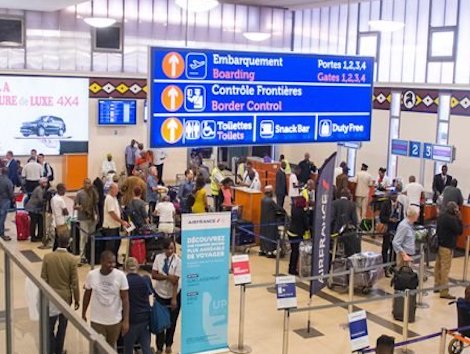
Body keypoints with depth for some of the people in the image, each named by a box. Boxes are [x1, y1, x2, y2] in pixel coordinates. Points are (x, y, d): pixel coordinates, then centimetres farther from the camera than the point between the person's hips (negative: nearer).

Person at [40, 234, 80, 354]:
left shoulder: (47, 257, -9)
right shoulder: (71, 259, -14)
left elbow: (43, 279, -5)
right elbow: (74, 282, -10)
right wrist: (77, 299, 1)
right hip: (65, 297, -1)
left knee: (50, 325, 14)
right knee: (62, 325, 12)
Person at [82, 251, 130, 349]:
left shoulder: (120, 276, -14)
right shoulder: (91, 275, -11)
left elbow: (125, 299, -9)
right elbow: (87, 295, 4)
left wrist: (126, 320, -13)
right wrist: (83, 314, 12)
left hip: (115, 320, 0)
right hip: (97, 320, 0)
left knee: (111, 347, 19)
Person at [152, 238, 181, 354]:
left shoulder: (178, 261, -16)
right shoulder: (158, 258, -8)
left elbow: (176, 281, -20)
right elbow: (154, 275, -11)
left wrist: (174, 299, -22)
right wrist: (167, 277, -25)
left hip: (174, 294, -1)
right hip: (160, 294, 1)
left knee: (172, 321, 12)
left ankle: (168, 344, 32)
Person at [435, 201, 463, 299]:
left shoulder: (441, 215, 6)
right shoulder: (451, 219, -22)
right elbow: (459, 231, -15)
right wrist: (459, 219, -13)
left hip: (439, 244, 9)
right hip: (447, 246, -9)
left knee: (438, 265, 18)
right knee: (445, 269, -6)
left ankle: (437, 285, 31)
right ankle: (444, 292, -4)